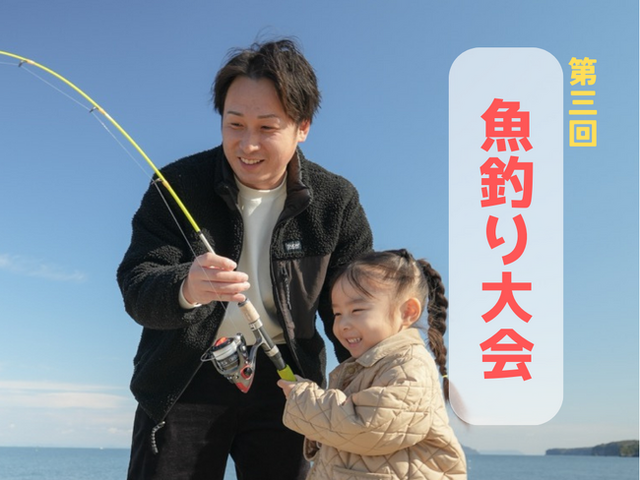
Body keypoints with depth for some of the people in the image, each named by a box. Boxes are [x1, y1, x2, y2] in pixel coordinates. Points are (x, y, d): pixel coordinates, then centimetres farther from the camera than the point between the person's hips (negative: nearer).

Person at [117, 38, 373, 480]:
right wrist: (185, 288, -40)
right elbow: (136, 287, -17)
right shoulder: (179, 185, -10)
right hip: (185, 379, -1)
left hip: (283, 381, 1)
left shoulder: (337, 201, -7)